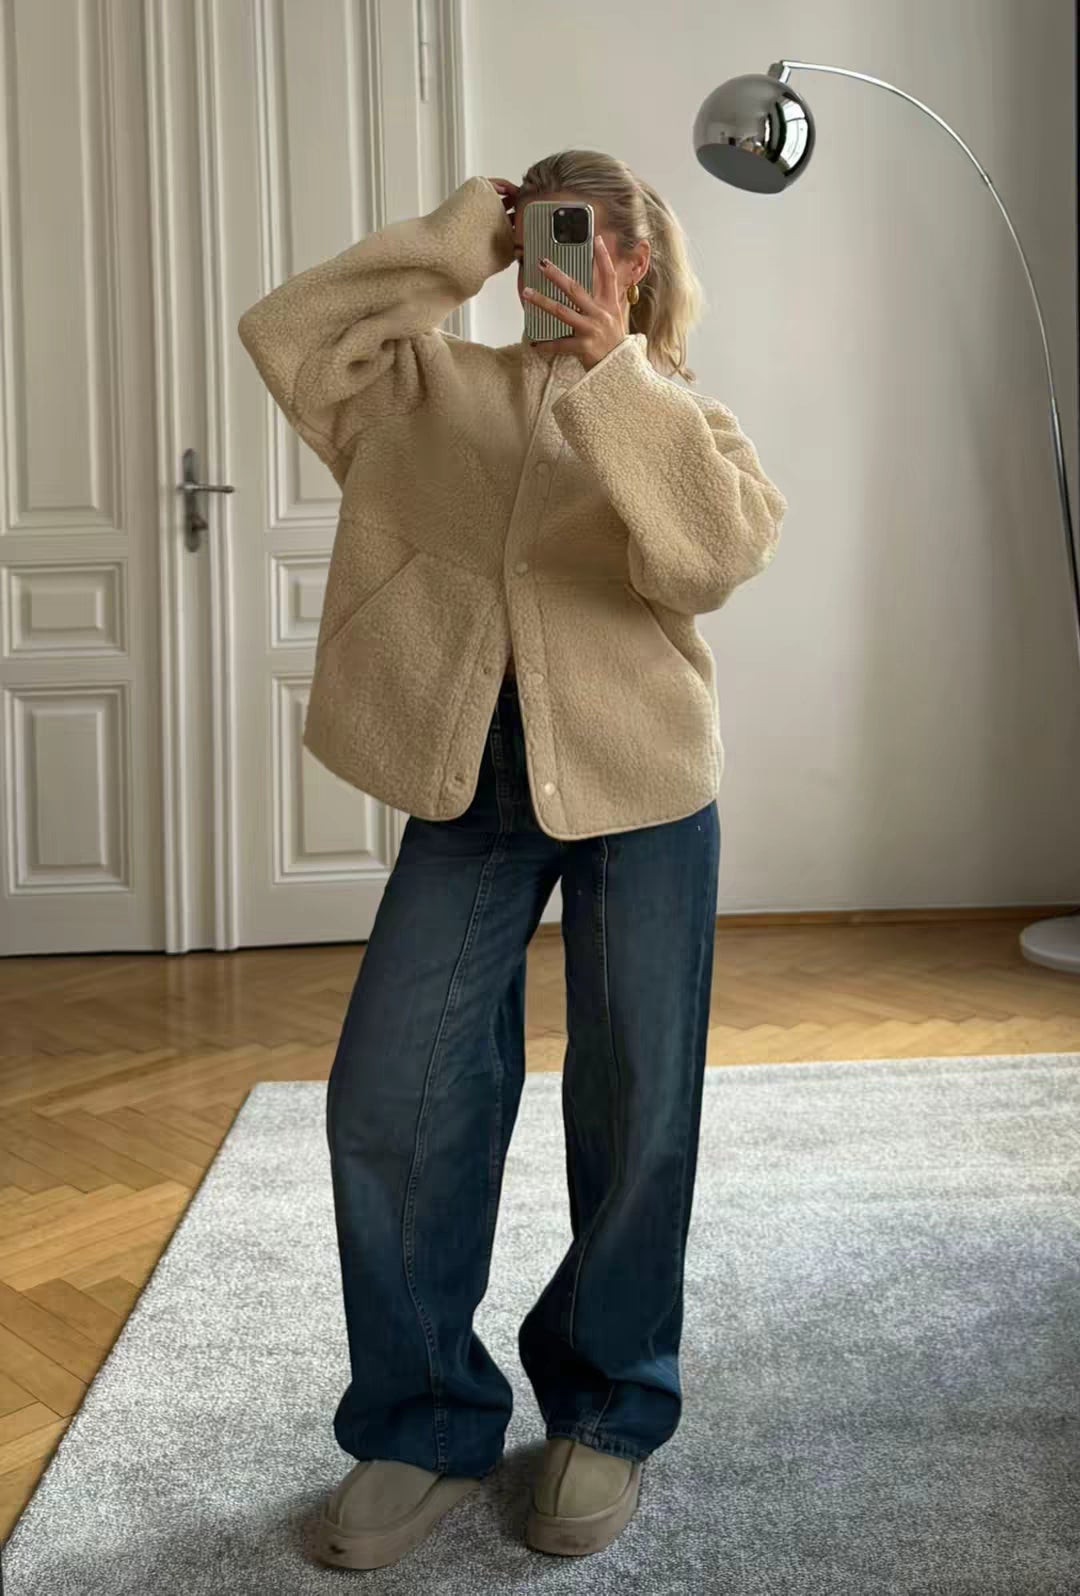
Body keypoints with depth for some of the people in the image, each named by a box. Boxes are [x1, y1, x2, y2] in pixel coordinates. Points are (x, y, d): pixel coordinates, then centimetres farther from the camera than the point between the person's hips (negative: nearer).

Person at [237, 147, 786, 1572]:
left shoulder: (676, 409, 7)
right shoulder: (441, 387, 13)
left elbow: (719, 552, -14)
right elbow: (286, 334, 0)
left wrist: (615, 371, -18)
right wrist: (447, 249, 1)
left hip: (638, 786, -1)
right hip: (471, 783, 2)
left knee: (636, 1112, 5)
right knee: (389, 1097, -3)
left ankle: (610, 1410, 26)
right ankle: (426, 1424, 16)